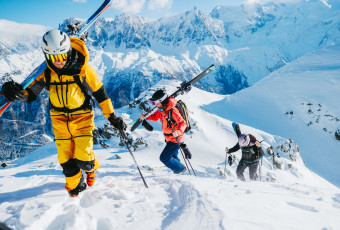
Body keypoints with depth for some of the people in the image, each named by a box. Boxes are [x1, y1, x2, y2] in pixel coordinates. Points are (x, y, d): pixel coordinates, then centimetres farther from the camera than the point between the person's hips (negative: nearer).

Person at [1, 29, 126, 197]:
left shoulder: (82, 69, -14)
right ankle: (75, 186, 33)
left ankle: (91, 167, 30)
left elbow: (100, 93, -5)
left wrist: (112, 117, -3)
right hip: (60, 121, 3)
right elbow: (31, 94, -4)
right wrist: (19, 94, -30)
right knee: (66, 161, 4)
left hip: (82, 118, -3)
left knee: (84, 161, -8)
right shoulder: (47, 73, -6)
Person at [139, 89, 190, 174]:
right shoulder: (162, 109, 0)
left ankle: (180, 169, 12)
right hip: (169, 139, 9)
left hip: (176, 139, -9)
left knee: (164, 158, -6)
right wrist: (145, 116, -2)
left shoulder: (172, 111, -26)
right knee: (172, 156, 24)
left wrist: (178, 132, -44)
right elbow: (155, 117, 15)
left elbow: (183, 123, -27)